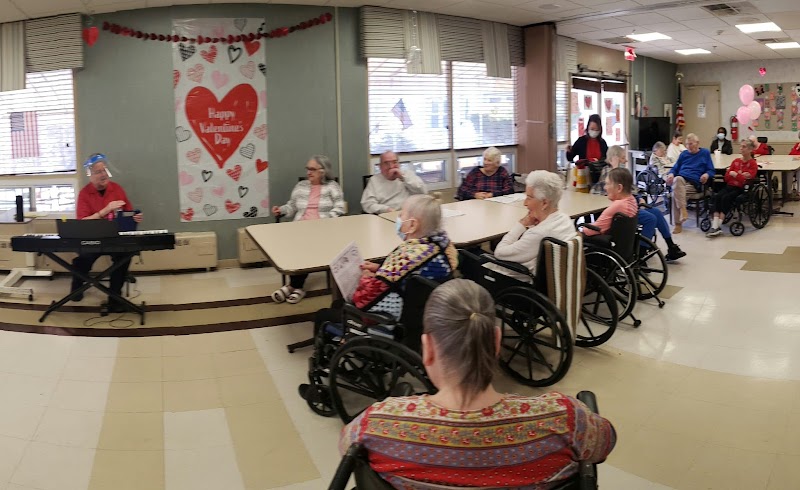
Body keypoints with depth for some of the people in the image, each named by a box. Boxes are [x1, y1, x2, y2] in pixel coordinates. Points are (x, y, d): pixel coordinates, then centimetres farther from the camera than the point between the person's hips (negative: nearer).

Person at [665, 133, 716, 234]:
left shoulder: (705, 153, 19)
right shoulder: (683, 154, 29)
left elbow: (711, 171, 13)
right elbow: (675, 168, 26)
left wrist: (706, 174, -12)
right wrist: (671, 174, 1)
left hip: (694, 184, -3)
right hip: (680, 180, 3)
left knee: (676, 193, -34)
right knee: (677, 179, -38)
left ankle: (678, 224, -28)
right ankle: (682, 209, -40)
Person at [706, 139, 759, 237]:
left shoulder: (753, 164, 2)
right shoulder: (736, 161, 18)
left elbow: (747, 179, -12)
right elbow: (726, 177, 11)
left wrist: (734, 174, -6)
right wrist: (740, 176, -3)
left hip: (742, 189, -5)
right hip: (730, 186, 5)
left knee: (726, 198, -32)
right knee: (716, 196, -27)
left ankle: (718, 226, -31)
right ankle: (715, 225, -37)